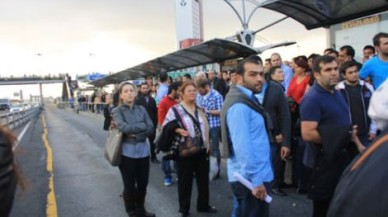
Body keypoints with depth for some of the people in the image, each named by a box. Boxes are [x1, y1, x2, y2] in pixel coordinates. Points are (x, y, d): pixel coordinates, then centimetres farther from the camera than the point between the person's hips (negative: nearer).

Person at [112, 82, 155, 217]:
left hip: (143, 150, 4)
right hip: (127, 152, -3)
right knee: (129, 185, 8)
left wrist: (135, 134, -14)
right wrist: (142, 126, -11)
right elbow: (123, 127, -21)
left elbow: (151, 129, -1)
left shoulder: (141, 109, 7)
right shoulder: (117, 111, -3)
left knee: (143, 184, 13)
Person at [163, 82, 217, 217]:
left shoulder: (200, 109, 10)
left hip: (202, 150, 6)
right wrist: (178, 130, -27)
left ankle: (203, 205, 33)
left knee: (203, 179, 15)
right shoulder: (175, 109, -9)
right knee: (185, 181, 6)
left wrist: (208, 145, 15)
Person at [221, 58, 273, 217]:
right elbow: (242, 146, -26)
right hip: (250, 178, -10)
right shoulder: (239, 105, -21)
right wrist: (256, 181, -24)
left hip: (251, 176, 10)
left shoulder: (247, 99, 11)